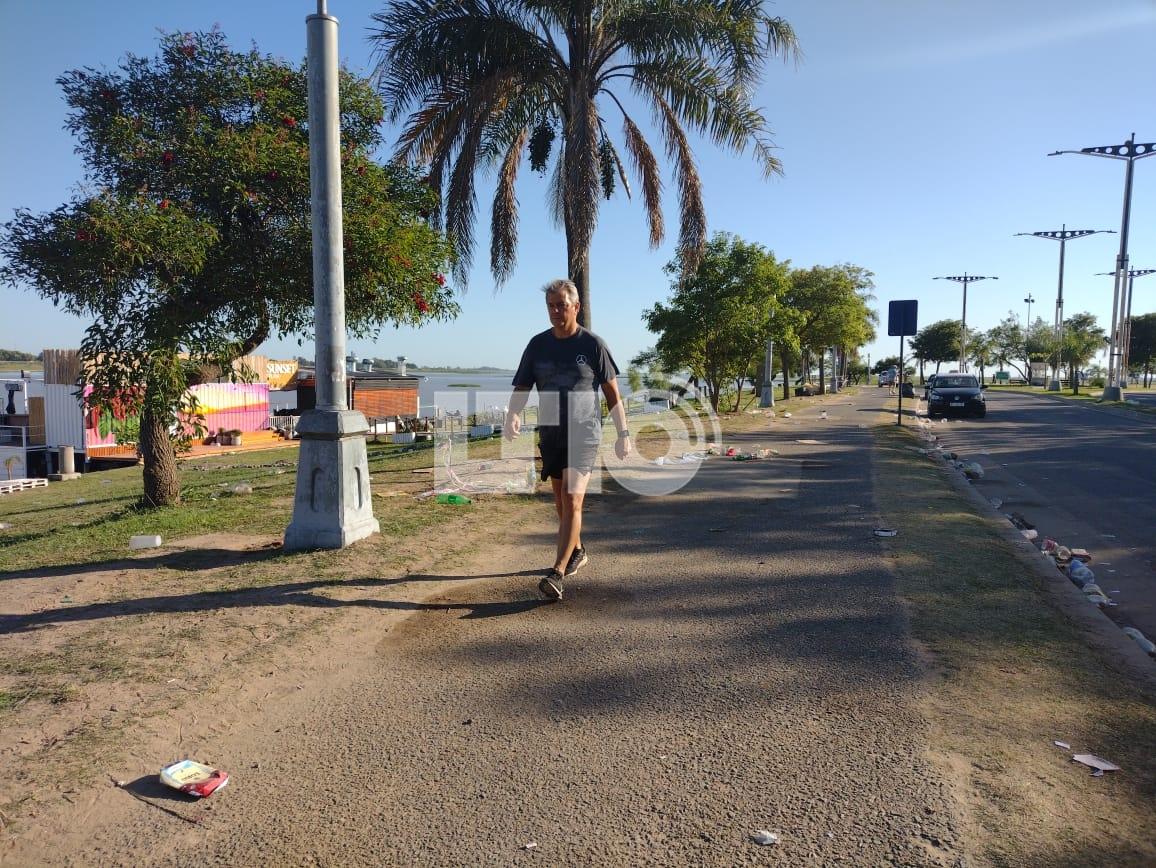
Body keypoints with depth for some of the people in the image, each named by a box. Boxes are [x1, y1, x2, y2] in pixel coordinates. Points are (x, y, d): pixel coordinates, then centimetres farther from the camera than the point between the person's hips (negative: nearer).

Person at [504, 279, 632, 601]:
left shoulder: (592, 344, -4)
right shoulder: (538, 344, 5)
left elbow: (612, 392, 0)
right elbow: (522, 388, 4)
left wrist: (623, 433, -3)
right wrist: (512, 415, -17)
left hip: (584, 433, -4)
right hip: (550, 433, 5)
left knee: (572, 501, -14)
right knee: (560, 499, 15)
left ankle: (557, 572, -15)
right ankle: (577, 552, 36)